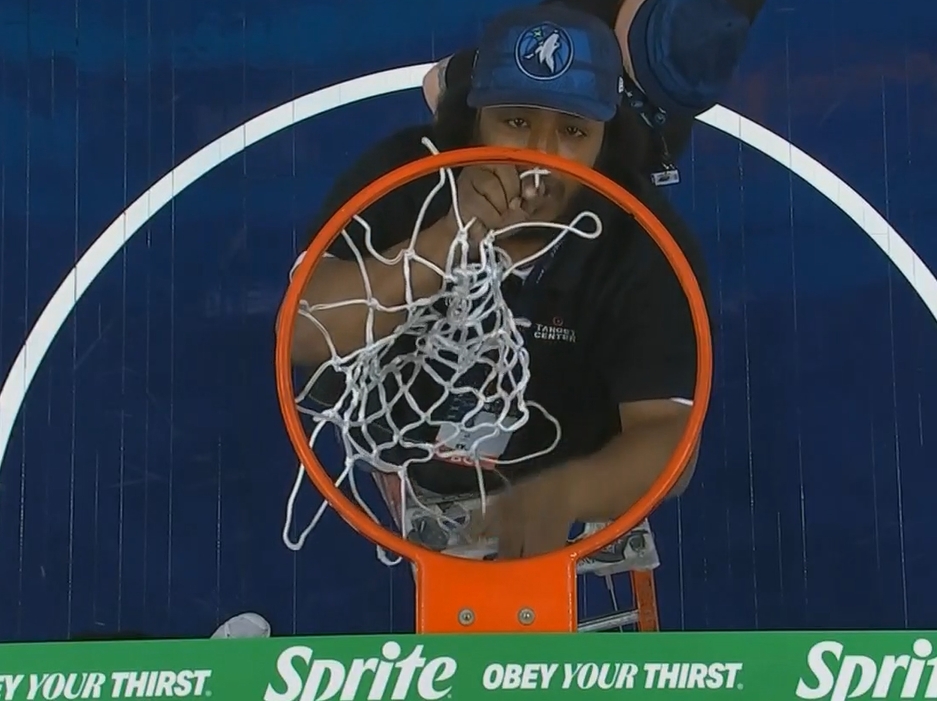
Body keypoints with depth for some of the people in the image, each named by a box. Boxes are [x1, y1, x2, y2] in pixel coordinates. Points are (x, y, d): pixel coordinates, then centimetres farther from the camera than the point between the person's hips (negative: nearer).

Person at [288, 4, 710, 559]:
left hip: (568, 510, 0)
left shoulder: (646, 244, -21)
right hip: (408, 492, 0)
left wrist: (562, 493, -50)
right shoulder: (401, 178, -17)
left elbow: (668, 438, -29)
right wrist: (448, 240, -39)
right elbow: (306, 335, -27)